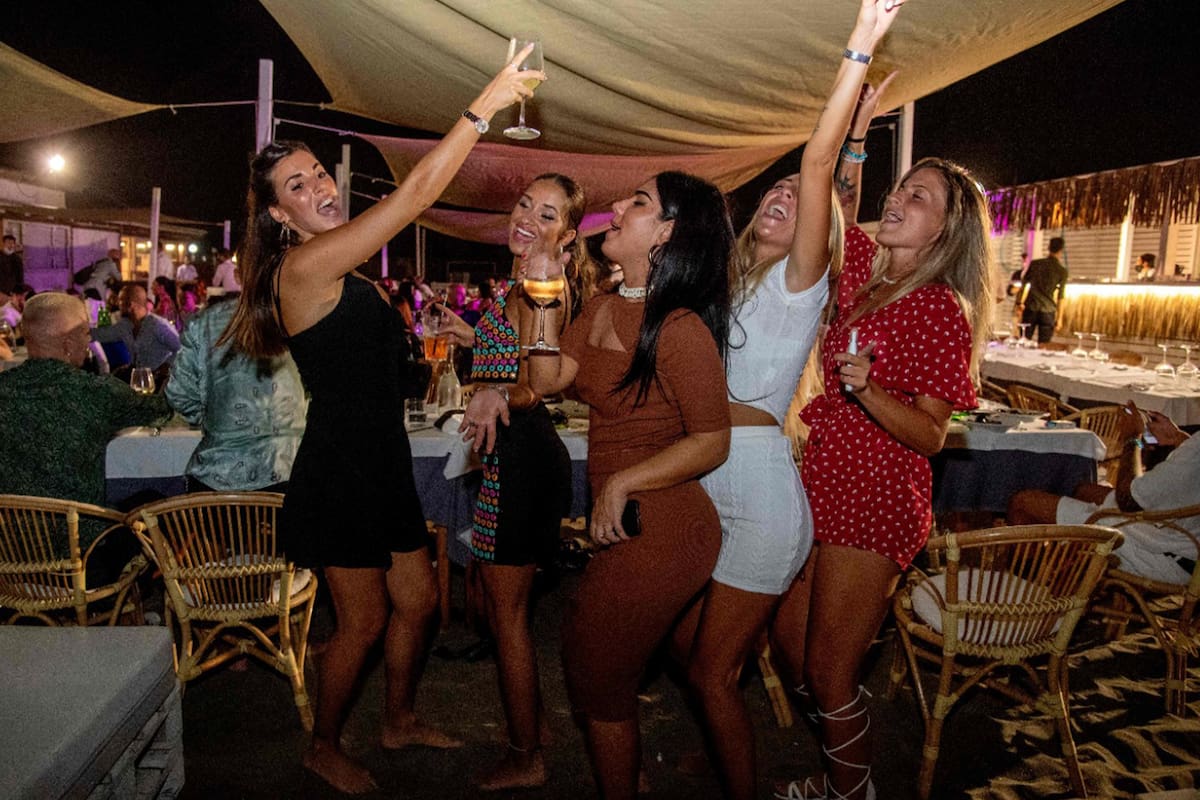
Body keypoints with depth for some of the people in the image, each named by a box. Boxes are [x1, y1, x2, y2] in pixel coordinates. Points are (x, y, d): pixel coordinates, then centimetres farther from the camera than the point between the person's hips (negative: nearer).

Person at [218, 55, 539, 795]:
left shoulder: (343, 275, 11)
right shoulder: (304, 266, -18)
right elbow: (417, 192, -22)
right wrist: (485, 104, -19)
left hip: (381, 463, 9)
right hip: (340, 470, -9)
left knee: (418, 600, 17)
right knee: (365, 620, 6)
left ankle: (401, 720, 40)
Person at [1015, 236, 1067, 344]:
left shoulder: (1035, 264, 2)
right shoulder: (1062, 270, -1)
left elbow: (1024, 283, 4)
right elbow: (1060, 297, -1)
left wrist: (1019, 302, 13)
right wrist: (1059, 318, 2)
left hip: (1030, 308, 1)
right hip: (1048, 311, -1)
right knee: (1043, 346, 1)